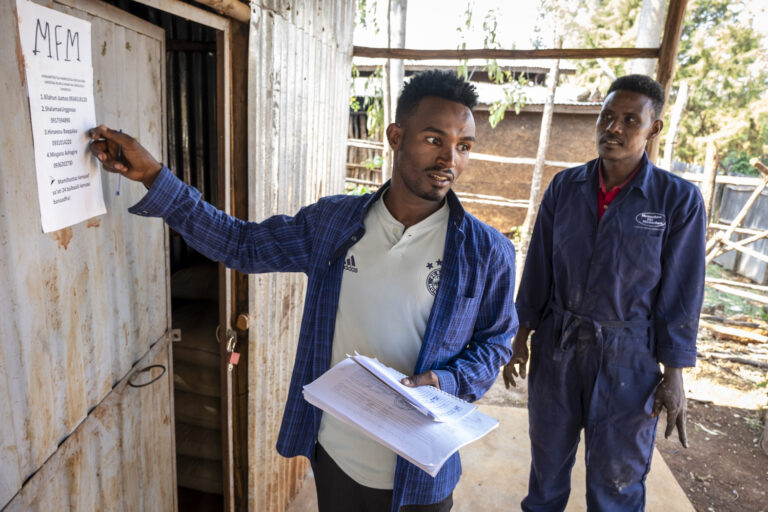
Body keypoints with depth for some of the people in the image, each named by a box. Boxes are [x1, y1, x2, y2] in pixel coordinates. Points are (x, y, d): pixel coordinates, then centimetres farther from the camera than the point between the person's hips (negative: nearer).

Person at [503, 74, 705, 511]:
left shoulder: (679, 199, -10)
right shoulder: (564, 187, -2)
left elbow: (681, 293, -6)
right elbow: (538, 269, 2)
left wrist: (675, 375, -4)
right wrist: (522, 338, 4)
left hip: (627, 358, -2)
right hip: (556, 345, 3)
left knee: (617, 476, 12)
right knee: (548, 455, 20)